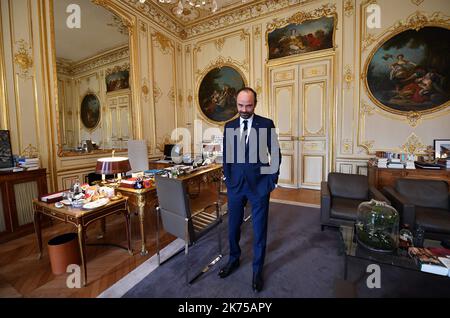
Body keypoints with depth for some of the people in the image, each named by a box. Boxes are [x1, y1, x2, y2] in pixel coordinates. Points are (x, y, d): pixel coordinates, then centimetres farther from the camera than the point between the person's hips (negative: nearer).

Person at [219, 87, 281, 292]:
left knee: (259, 230, 10)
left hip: (259, 185, -2)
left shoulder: (266, 124, -5)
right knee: (233, 226, 16)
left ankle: (257, 270, 34)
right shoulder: (229, 127, 4)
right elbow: (226, 156, 8)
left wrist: (272, 181, -3)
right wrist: (228, 180, 3)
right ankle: (233, 259, 43)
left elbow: (276, 154, -1)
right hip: (235, 184, 3)